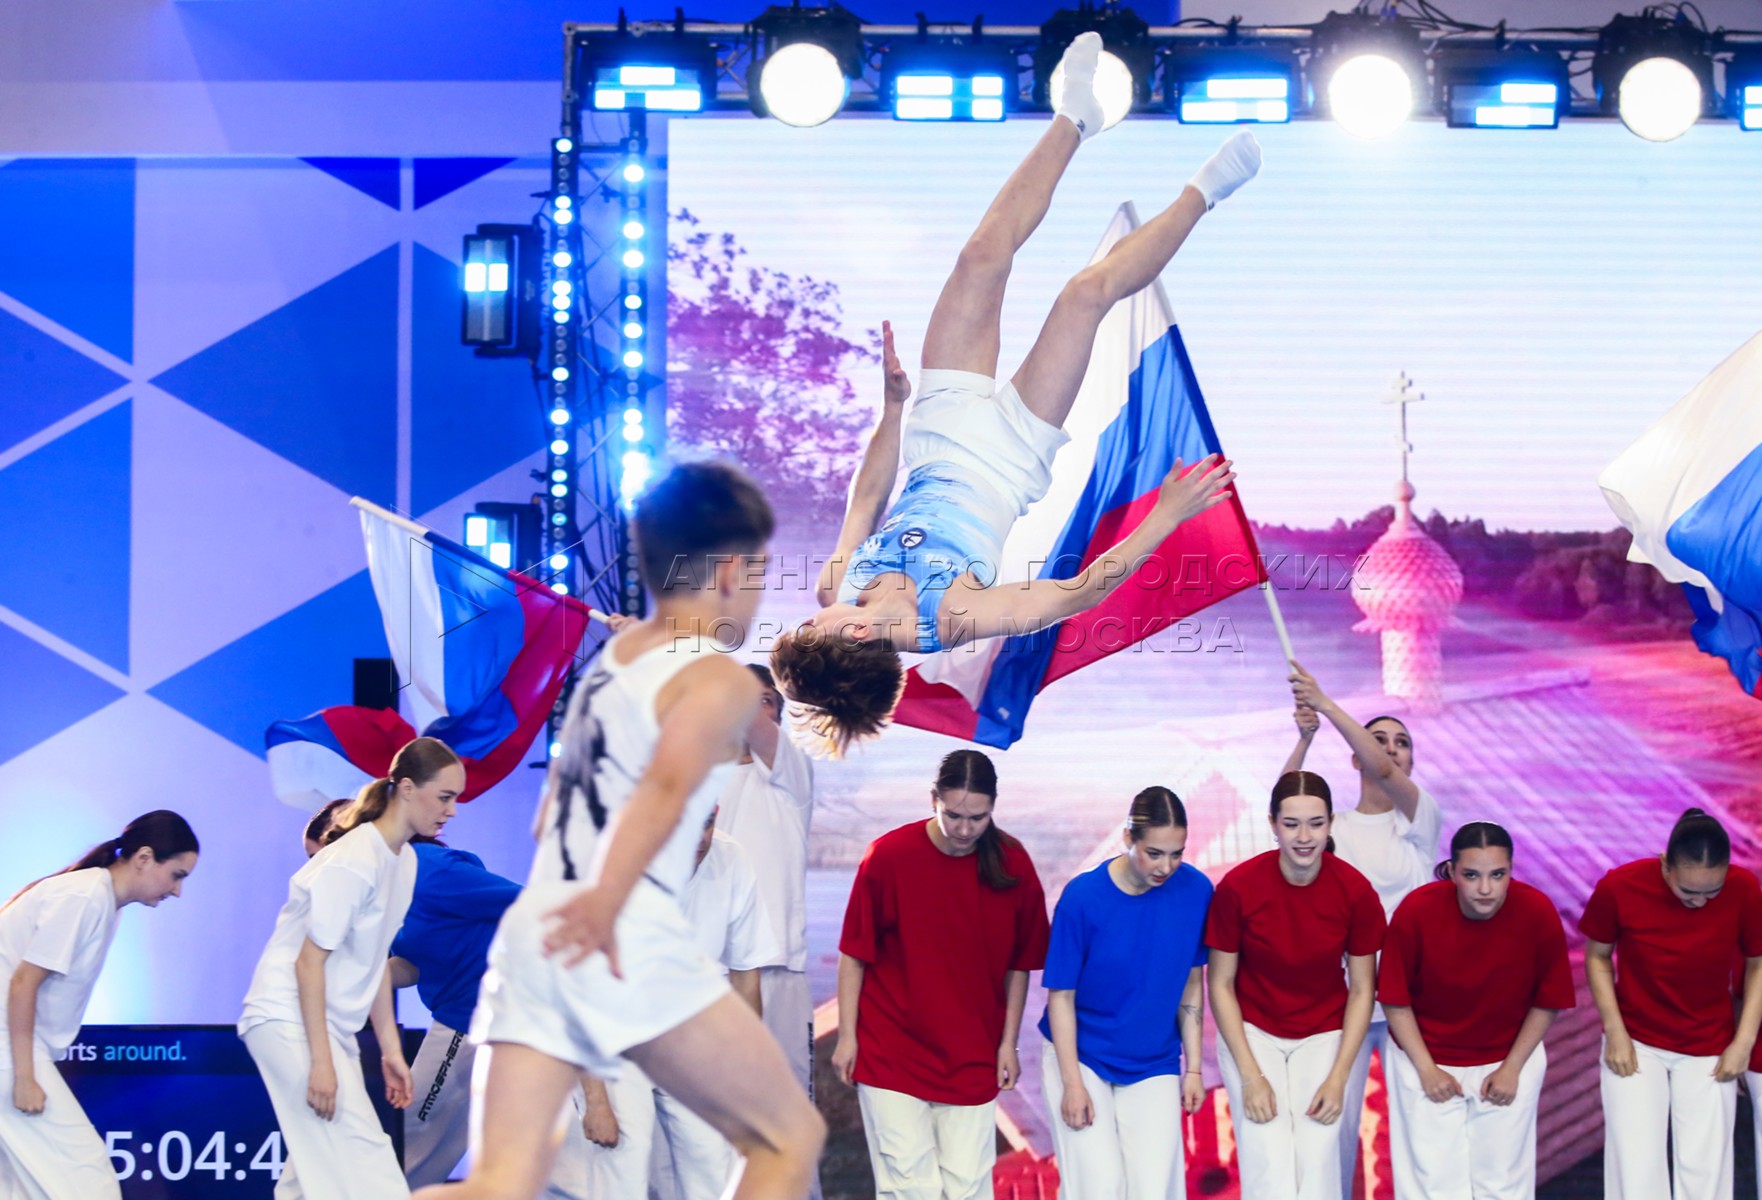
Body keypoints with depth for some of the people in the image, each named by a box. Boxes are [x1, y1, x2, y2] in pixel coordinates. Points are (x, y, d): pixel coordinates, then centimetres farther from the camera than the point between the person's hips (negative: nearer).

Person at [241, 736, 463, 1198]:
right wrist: (321, 1061, -22)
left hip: (333, 1025, 10)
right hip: (288, 1021, -10)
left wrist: (390, 1047, 14)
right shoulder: (352, 861, -19)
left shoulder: (405, 860, 9)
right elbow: (310, 960, -20)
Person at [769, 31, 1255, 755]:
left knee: (984, 257, -4)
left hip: (943, 435, 4)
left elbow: (866, 501, -3)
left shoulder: (837, 592, -23)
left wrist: (893, 403, 0)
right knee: (1089, 292, -11)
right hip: (1013, 457, -3)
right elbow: (1082, 592, -28)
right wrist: (1166, 517, -31)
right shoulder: (949, 623, -35)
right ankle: (1205, 191, 19)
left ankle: (1074, 117, 24)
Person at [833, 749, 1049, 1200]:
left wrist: (1008, 1044, 6)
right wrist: (847, 1035, -3)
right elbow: (854, 955, -3)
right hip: (891, 1052, -2)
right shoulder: (888, 855, -11)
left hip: (972, 1058, 2)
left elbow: (1019, 964, 6)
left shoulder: (1012, 864, -4)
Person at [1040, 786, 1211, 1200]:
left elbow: (1191, 982, 2)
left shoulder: (1195, 890, -9)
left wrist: (1193, 1068, 3)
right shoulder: (1083, 897, -18)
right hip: (1081, 1056, -3)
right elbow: (1061, 995, -11)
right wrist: (1072, 1083, -13)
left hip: (1154, 1066, 3)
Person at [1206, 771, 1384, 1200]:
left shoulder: (1356, 891, -14)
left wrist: (1337, 1079, -8)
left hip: (1324, 1035, 1)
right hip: (1252, 1031, -1)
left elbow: (1362, 990, -3)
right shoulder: (1238, 887, -17)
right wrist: (1251, 1076, -11)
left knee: (1318, 1162, -13)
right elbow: (1221, 984, -7)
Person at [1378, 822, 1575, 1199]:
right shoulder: (1416, 911, -23)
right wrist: (1426, 1069, -11)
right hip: (1427, 1059, -1)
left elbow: (1547, 1002, -6)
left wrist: (1512, 1068, -6)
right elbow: (1396, 1000, -11)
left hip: (1511, 1059, 1)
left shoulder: (1538, 913, -20)